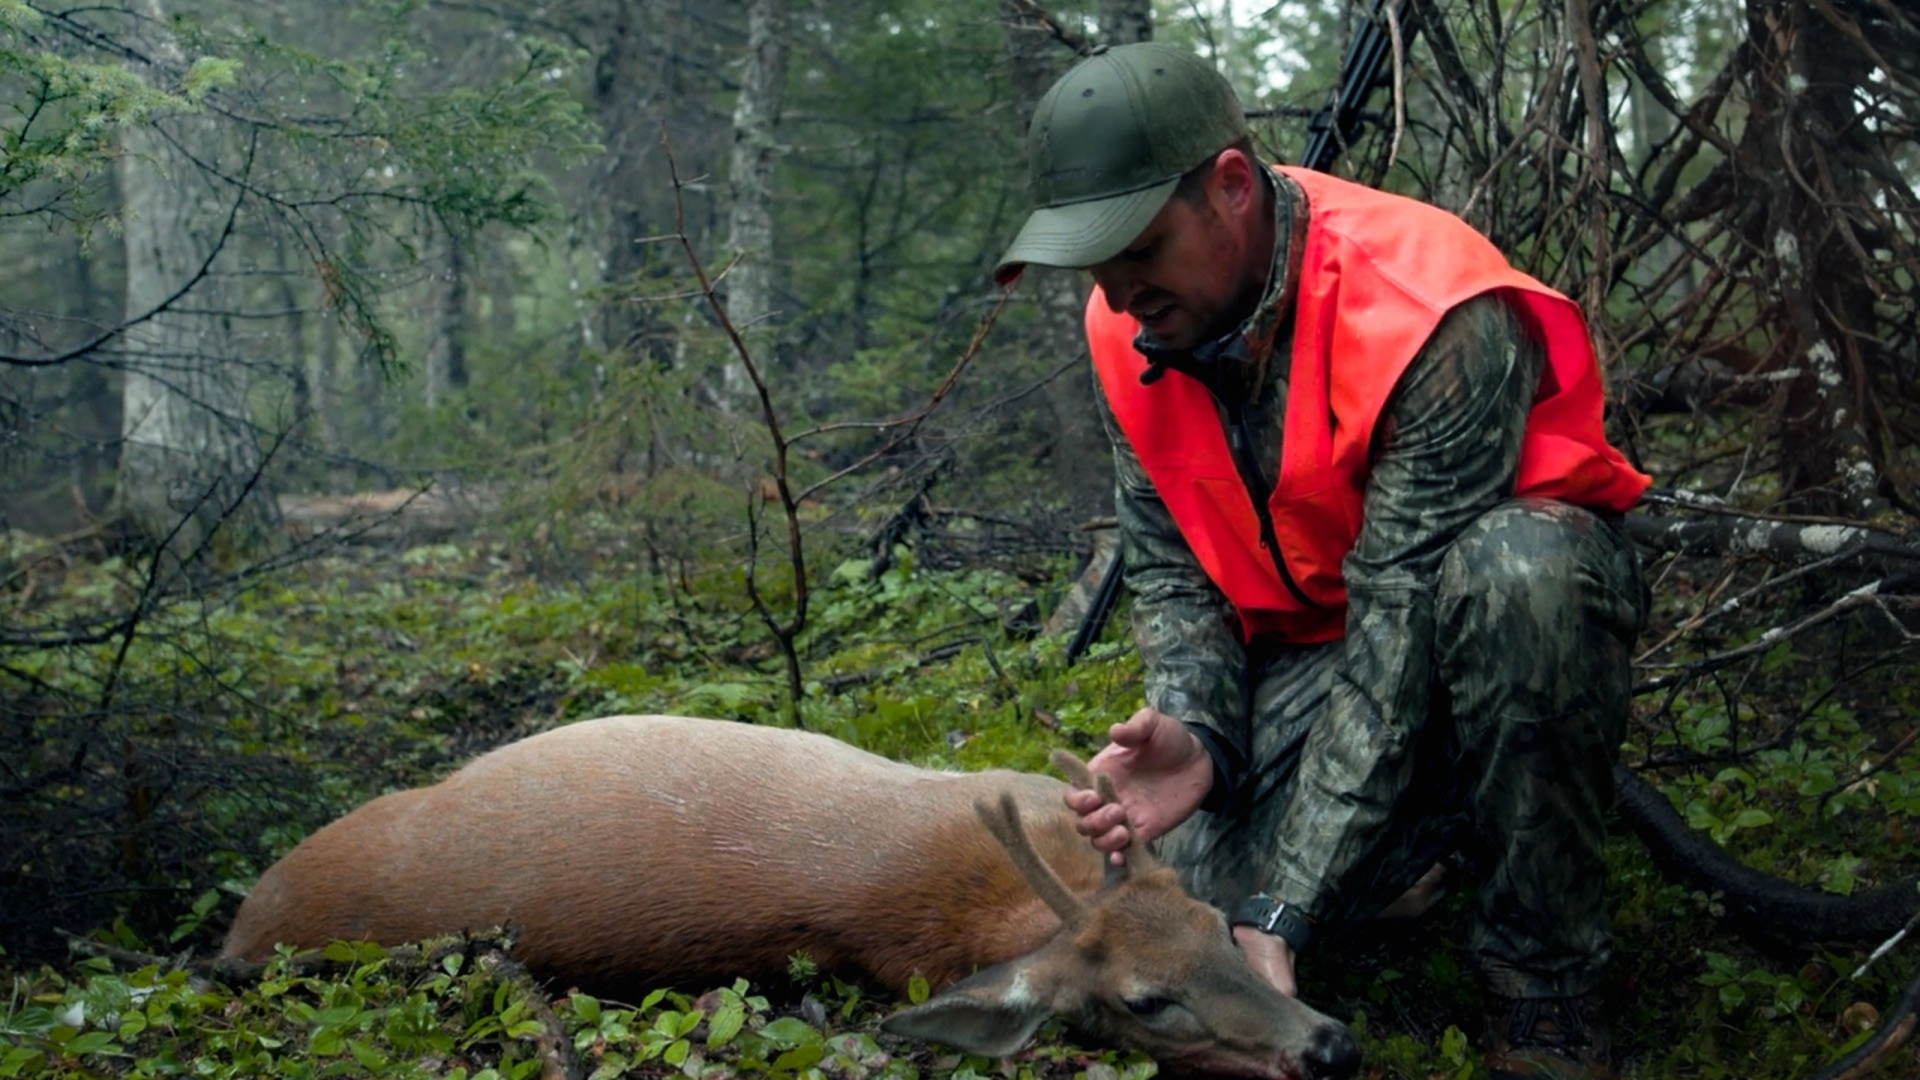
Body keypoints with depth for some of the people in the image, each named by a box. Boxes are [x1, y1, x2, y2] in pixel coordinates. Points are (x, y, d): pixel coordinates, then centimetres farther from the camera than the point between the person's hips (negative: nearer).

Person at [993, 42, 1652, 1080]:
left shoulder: (1436, 318, -32)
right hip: (1303, 635, 5)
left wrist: (1283, 914, -38)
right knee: (1197, 869, -21)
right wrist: (1198, 735, -26)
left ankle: (1547, 995, -23)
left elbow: (1400, 621, -34)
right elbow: (1166, 564, -3)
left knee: (1514, 574, -42)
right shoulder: (1128, 330, -10)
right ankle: (1433, 811, 12)